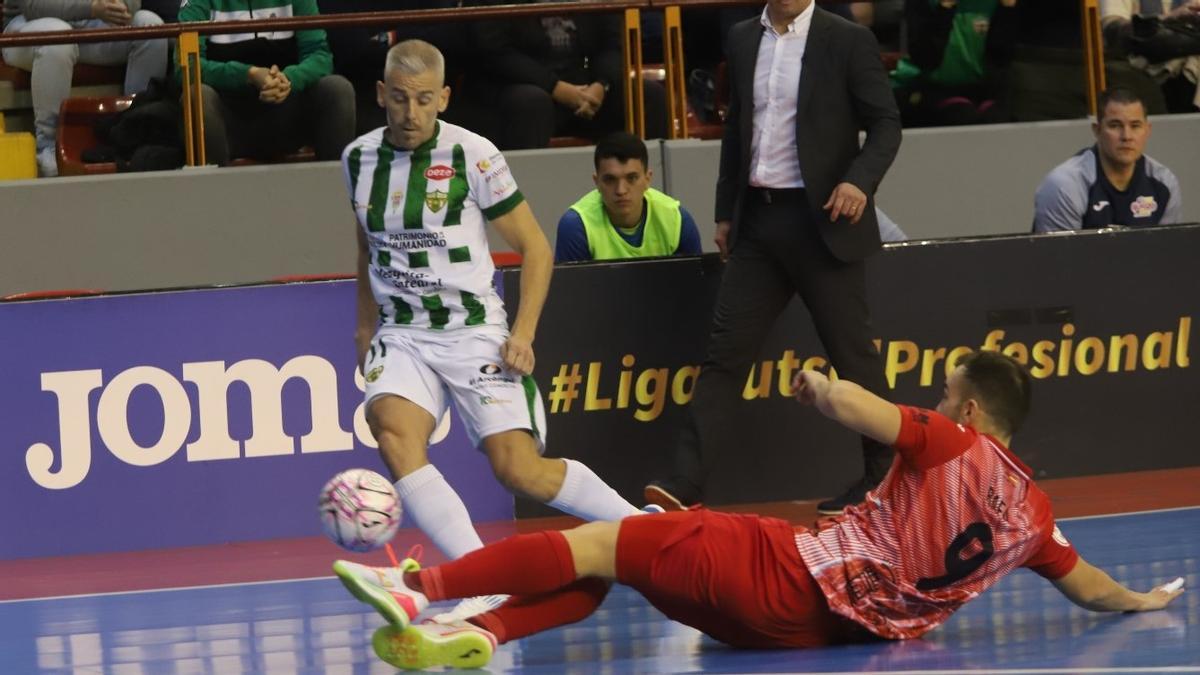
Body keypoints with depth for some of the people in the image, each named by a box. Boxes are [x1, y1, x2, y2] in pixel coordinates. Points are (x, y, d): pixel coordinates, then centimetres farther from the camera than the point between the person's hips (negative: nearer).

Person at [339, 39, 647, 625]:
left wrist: (522, 335, -9)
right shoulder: (359, 159, 4)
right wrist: (366, 324, 20)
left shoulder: (472, 155, -9)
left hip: (474, 331, -3)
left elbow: (534, 247, -1)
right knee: (394, 434, -27)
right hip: (402, 335, 3)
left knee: (519, 469, -15)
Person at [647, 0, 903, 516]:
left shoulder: (847, 41, -5)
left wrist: (860, 180, -21)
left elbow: (885, 123, -5)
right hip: (757, 221, 5)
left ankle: (883, 476, 16)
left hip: (820, 221, -5)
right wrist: (725, 211, 17)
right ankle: (685, 485, -4)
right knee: (724, 351, -1)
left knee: (851, 352, 2)